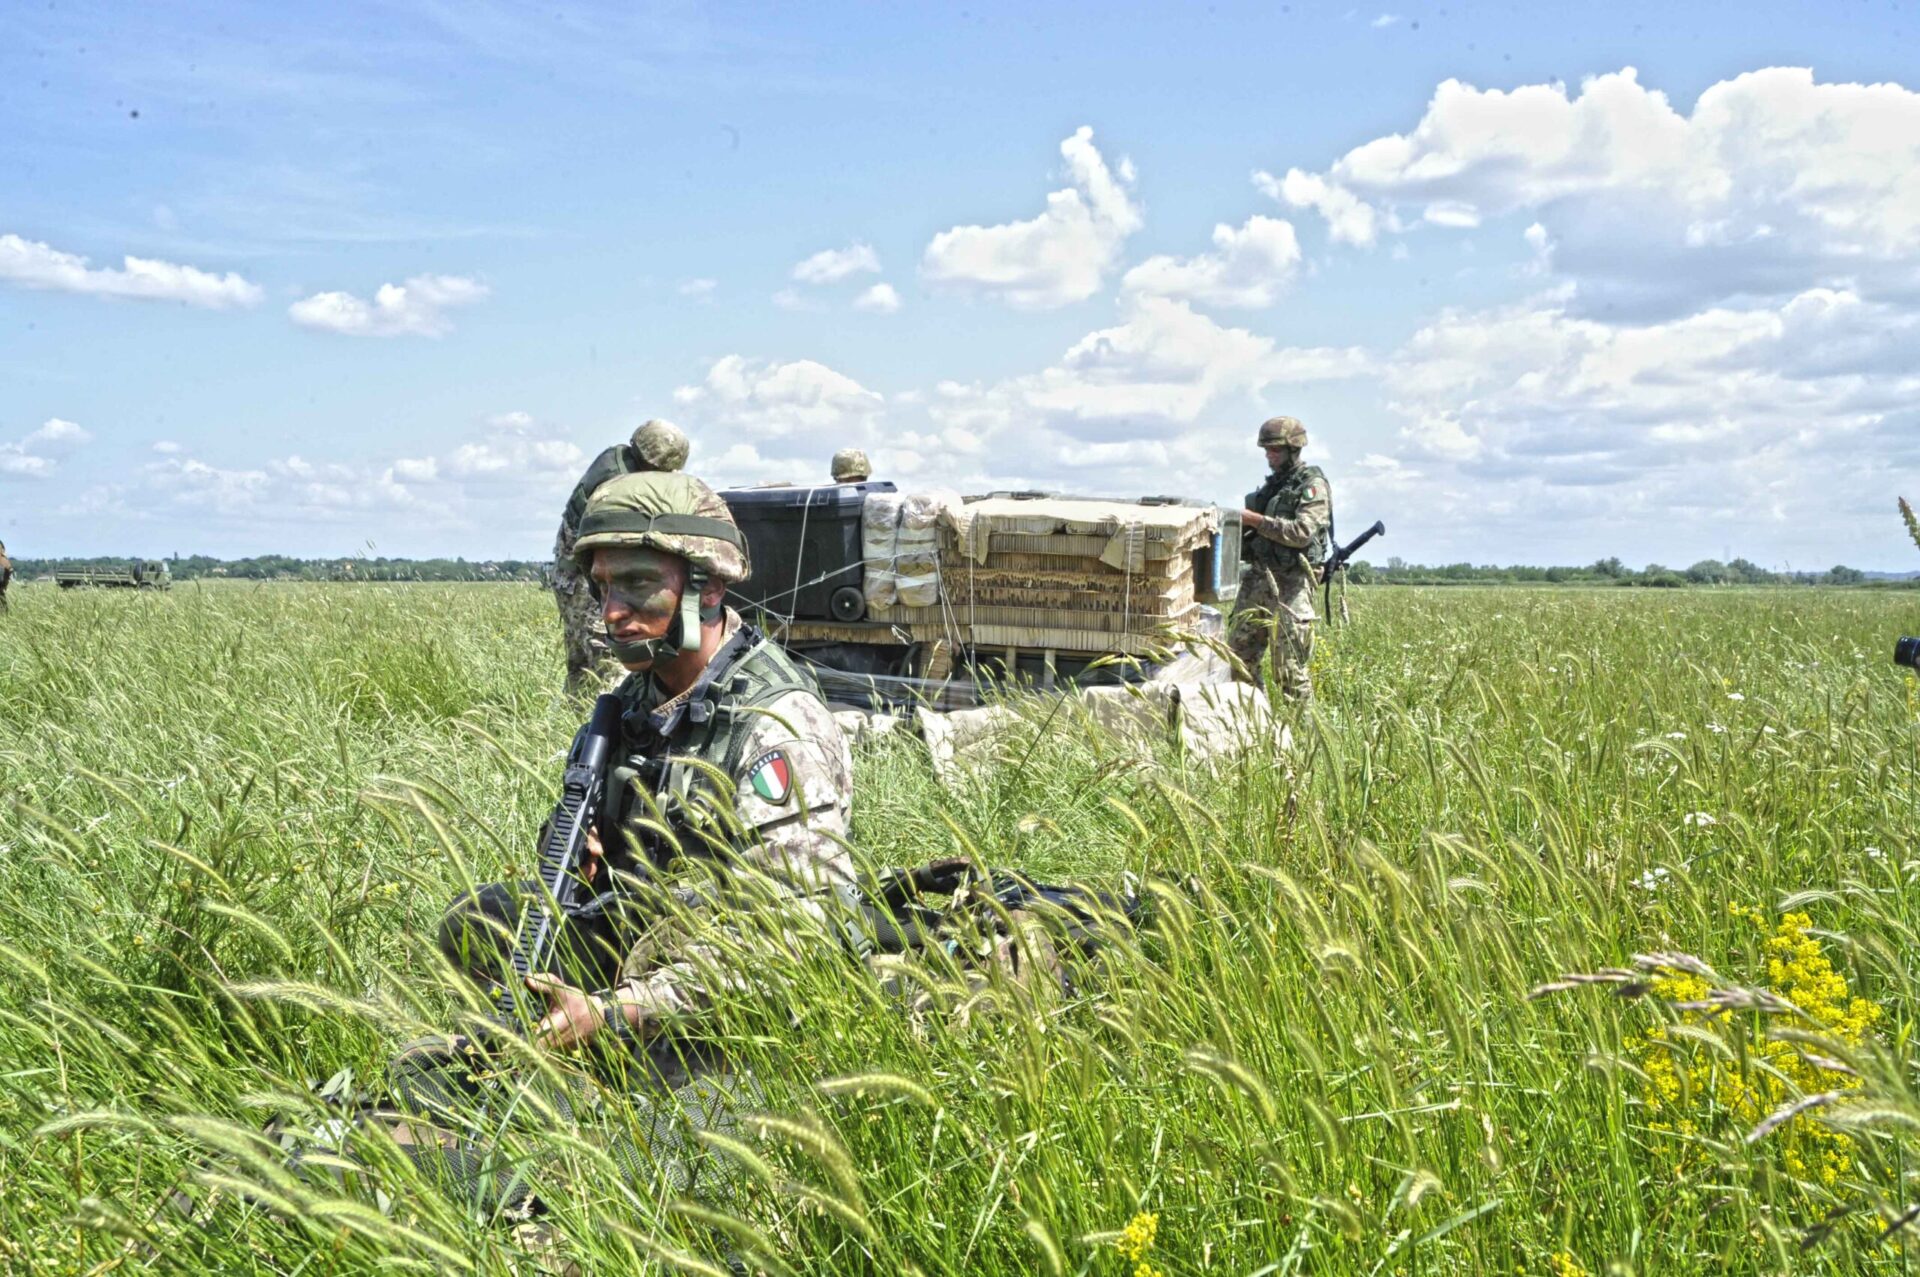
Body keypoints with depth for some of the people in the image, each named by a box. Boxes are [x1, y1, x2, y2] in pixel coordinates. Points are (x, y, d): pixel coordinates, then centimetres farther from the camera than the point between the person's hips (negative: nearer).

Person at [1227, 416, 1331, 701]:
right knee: (1238, 655, 6)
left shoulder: (1313, 485, -4)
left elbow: (1302, 532, -17)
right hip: (1257, 578, 8)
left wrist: (1255, 520, -16)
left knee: (1289, 665, -8)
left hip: (1290, 583, -8)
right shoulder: (1270, 486, 19)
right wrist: (1237, 524, 3)